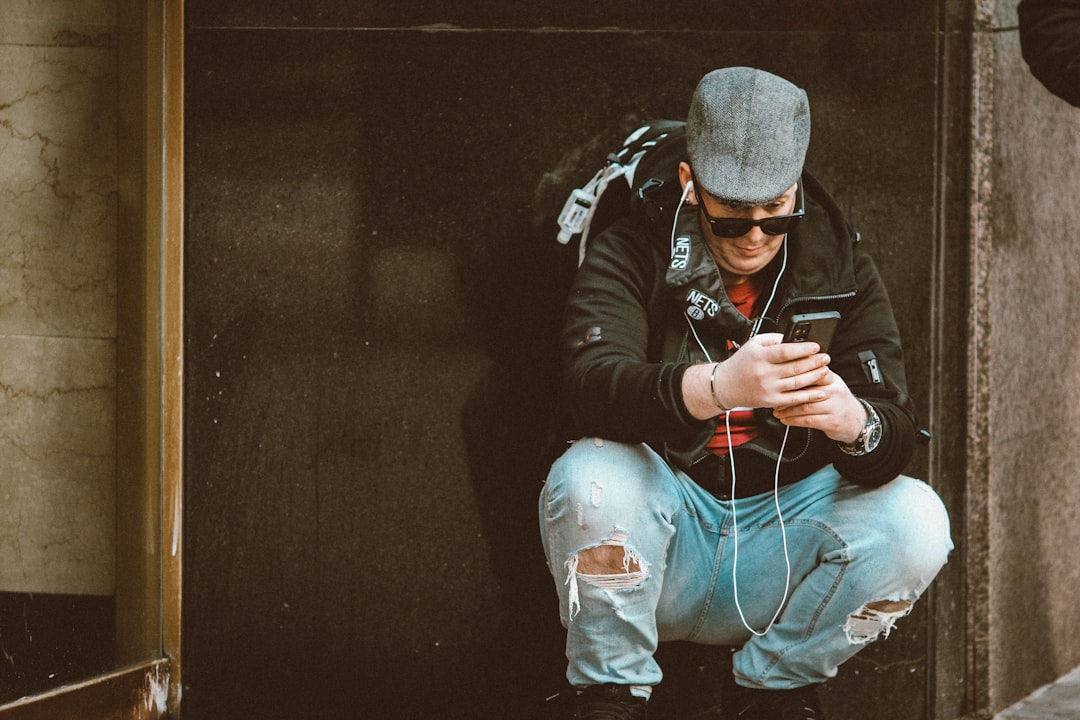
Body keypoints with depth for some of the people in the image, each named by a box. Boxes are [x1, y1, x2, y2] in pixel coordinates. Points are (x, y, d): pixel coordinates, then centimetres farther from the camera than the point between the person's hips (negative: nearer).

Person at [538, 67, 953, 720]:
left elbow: (897, 436, -9)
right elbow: (592, 389, -27)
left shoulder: (840, 268, 2)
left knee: (915, 520, -22)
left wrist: (854, 422, -35)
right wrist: (716, 387, -46)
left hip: (784, 532, 2)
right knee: (590, 476, -32)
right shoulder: (632, 257, -6)